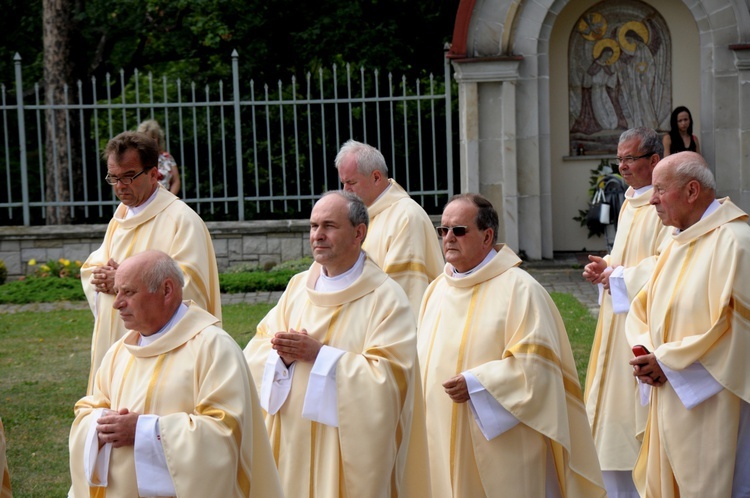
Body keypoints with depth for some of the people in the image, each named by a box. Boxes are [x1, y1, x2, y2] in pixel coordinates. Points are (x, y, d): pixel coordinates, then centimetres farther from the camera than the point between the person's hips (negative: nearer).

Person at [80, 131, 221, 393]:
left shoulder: (181, 219, -9)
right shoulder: (121, 218, 17)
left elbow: (188, 286, -17)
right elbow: (91, 267, 20)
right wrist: (101, 278, -5)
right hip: (113, 347, 8)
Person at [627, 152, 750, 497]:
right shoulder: (678, 241, 13)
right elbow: (644, 307, 17)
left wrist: (667, 361, -15)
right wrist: (646, 353, -3)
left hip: (710, 407, -9)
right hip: (671, 401, 9)